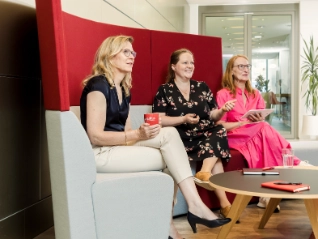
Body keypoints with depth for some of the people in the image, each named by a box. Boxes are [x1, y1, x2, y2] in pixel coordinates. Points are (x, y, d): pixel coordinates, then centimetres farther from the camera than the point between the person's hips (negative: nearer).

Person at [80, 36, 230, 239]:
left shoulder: (123, 88, 14)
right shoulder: (98, 85, -13)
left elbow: (125, 131, 10)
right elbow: (95, 137, -20)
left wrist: (144, 133, -11)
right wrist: (137, 134, -24)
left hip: (120, 146, 8)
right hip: (100, 153, -8)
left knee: (169, 133, -14)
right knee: (168, 157, -18)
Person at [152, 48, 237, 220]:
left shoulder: (202, 87, 17)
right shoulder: (164, 90, 5)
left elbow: (213, 116, 14)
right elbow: (159, 120, -5)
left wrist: (222, 110, -9)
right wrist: (184, 119, -17)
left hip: (207, 135, 4)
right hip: (182, 139, -4)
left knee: (220, 130, -29)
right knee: (215, 156, -28)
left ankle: (205, 171, -37)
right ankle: (224, 203, -29)